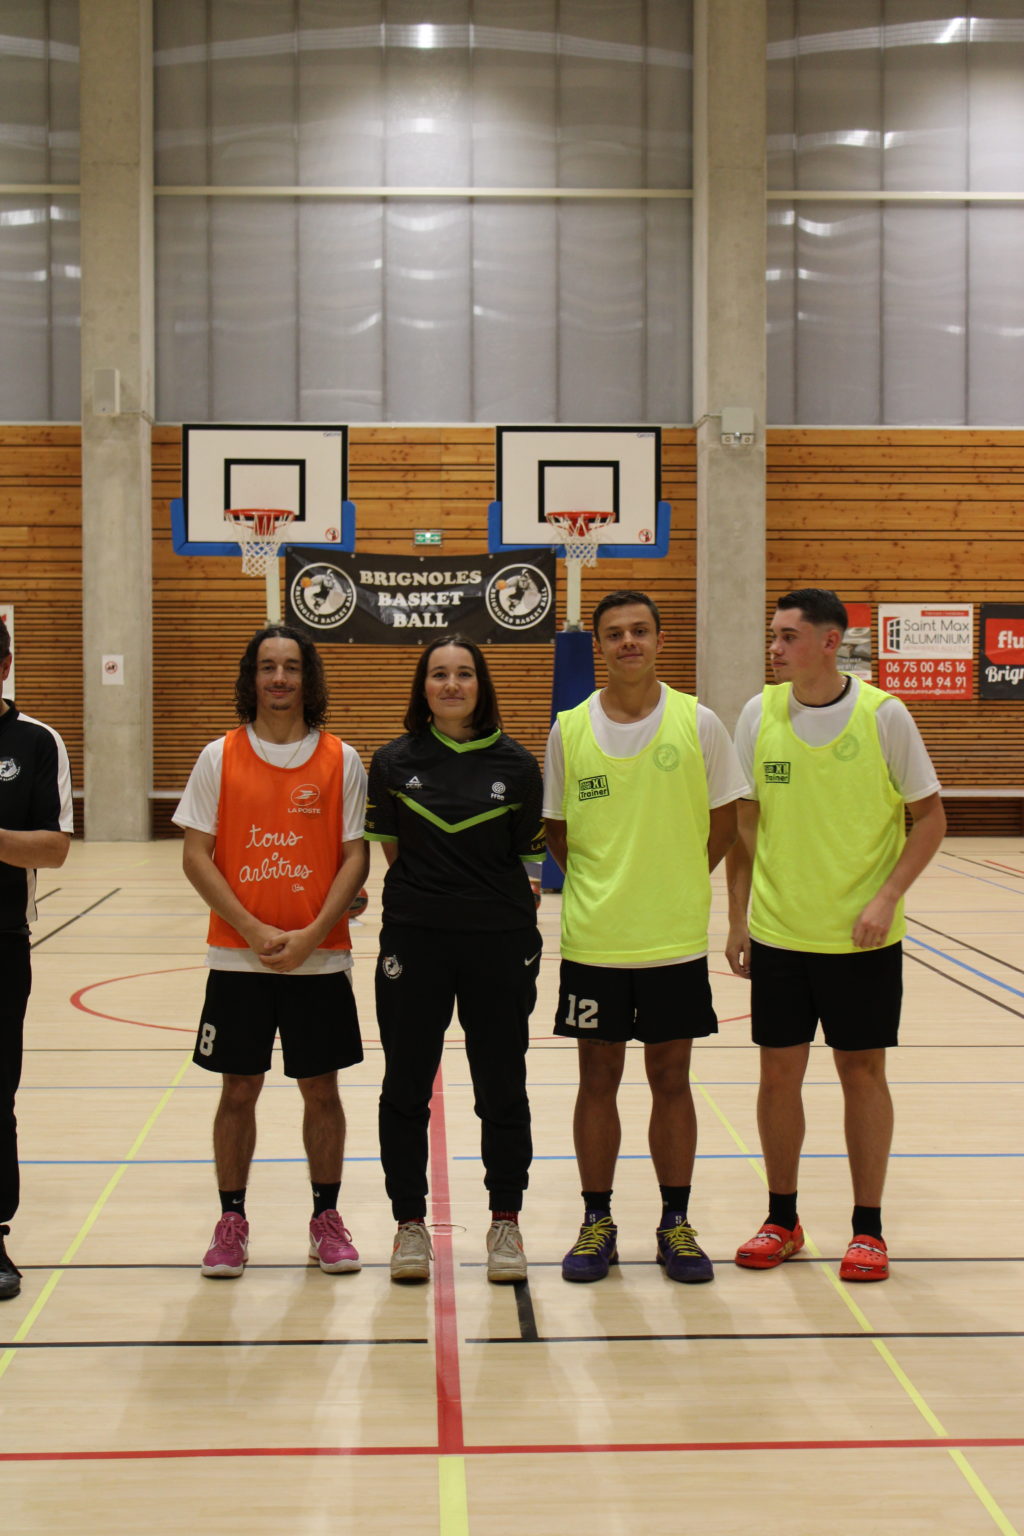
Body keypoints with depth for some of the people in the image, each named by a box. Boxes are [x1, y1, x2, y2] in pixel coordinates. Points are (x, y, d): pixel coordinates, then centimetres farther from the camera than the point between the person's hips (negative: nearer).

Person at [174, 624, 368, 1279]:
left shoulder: (341, 760, 1)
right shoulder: (220, 758, 1)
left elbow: (356, 856, -1)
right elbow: (197, 856, -2)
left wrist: (311, 935, -12)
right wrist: (253, 930, -12)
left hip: (320, 956, 0)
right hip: (238, 957, 0)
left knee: (321, 1089, 7)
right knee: (239, 1090, 6)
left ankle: (326, 1217, 21)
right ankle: (232, 1221, 19)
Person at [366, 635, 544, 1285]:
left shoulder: (515, 764, 1)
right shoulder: (395, 762, 2)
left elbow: (529, 856, 7)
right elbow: (392, 850, 10)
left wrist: (506, 902, 0)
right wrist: (430, 893, 5)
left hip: (500, 942, 0)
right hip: (414, 939, 1)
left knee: (502, 1086, 6)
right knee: (407, 1086, 6)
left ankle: (506, 1220, 20)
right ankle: (411, 1221, 19)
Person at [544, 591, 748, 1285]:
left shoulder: (699, 724, -3)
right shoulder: (570, 730, 0)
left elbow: (723, 825, 4)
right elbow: (557, 830, 9)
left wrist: (672, 885, 0)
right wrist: (599, 887, 0)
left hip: (675, 938, 0)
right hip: (593, 939, 1)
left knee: (671, 1077, 8)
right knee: (598, 1077, 8)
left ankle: (676, 1225, 20)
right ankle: (597, 1224, 20)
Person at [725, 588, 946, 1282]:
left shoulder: (883, 715, -8)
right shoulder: (759, 714, 0)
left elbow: (930, 816, -2)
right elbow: (743, 822, 7)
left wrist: (886, 898, -13)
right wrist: (737, 918, 4)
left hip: (863, 936, -2)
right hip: (778, 932, 3)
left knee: (863, 1071, 5)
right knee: (779, 1071, 7)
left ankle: (868, 1227, 18)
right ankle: (782, 1220, 23)